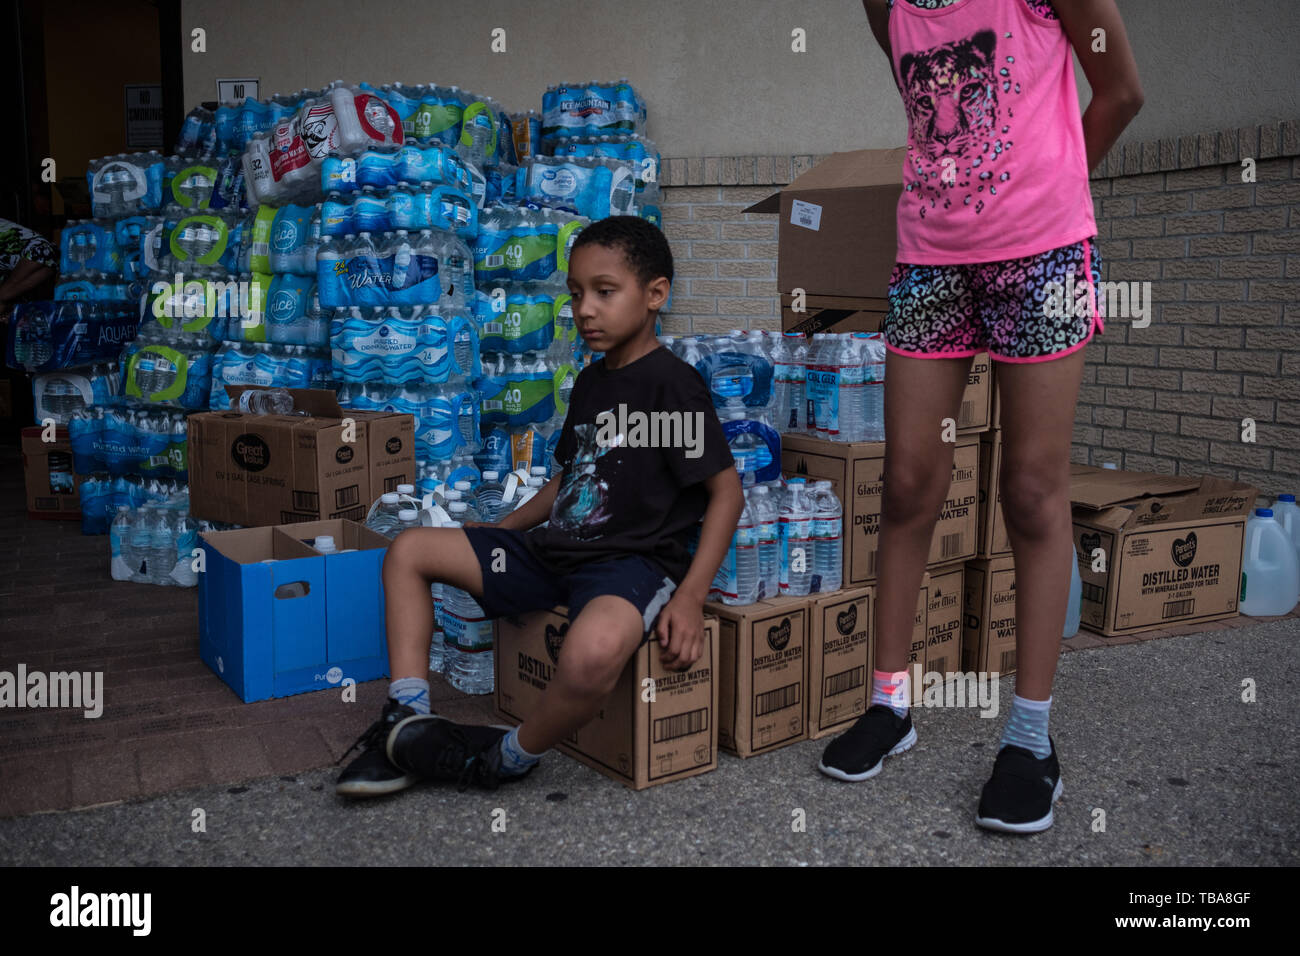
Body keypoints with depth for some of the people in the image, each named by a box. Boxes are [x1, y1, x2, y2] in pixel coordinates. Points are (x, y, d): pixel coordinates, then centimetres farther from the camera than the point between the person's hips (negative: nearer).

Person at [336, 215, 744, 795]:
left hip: (631, 562, -8)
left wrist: (690, 597, -21)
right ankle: (408, 721, -1)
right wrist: (499, 531, 19)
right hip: (553, 551, 9)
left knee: (594, 650, -43)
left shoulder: (673, 384, -10)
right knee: (408, 549, 7)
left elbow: (726, 491, -12)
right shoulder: (590, 382, 14)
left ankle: (509, 759, -13)